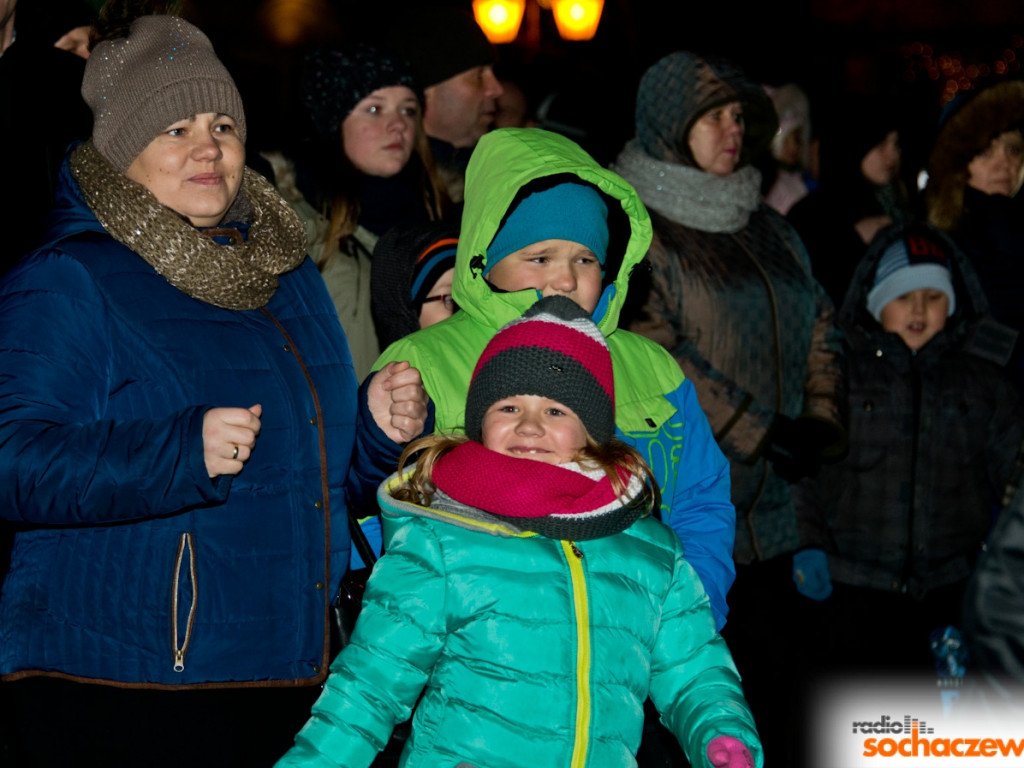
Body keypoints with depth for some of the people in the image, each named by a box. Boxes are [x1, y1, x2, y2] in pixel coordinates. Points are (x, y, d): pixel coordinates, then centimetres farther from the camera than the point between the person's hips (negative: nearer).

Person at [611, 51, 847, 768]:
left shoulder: (770, 229, 15)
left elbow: (820, 327, 16)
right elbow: (649, 353, -18)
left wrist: (822, 425, -2)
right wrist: (761, 430, -16)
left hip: (769, 510, 7)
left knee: (776, 673, 11)